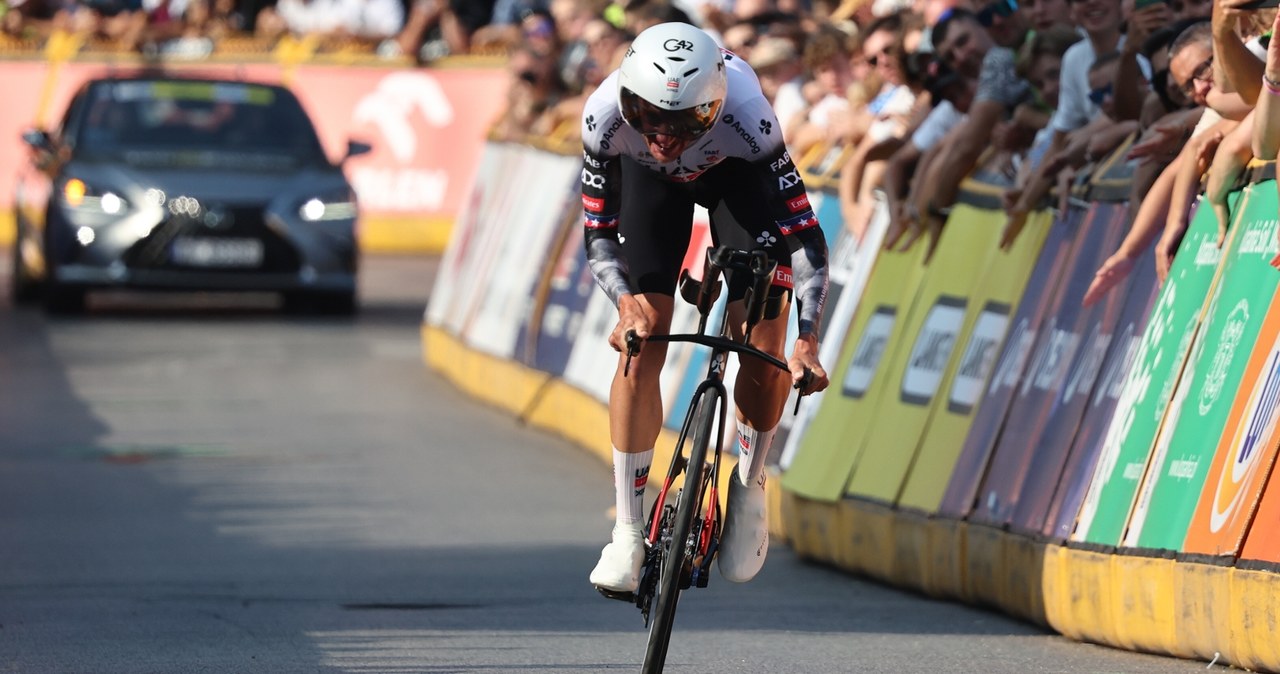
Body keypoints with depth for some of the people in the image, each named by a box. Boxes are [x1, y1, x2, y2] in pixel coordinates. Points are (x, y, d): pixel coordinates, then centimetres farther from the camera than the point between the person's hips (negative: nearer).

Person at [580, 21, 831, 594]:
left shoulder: (745, 114, -42)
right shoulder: (606, 116, -37)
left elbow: (803, 230, -37)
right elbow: (598, 233, -24)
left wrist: (807, 338, -45)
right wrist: (625, 301, -43)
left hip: (738, 174, -1)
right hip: (649, 181, 1)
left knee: (764, 352, -14)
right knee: (640, 349, -12)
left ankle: (749, 488, 13)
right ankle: (628, 532, -4)